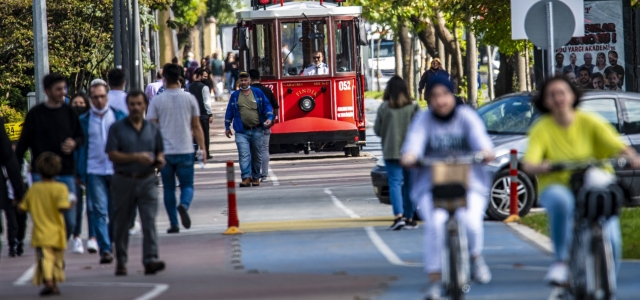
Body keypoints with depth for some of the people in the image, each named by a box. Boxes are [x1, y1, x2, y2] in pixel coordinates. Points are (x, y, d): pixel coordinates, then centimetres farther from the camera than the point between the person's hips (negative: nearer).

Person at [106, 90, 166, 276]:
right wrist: (136, 157, -17)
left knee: (149, 221, -11)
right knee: (121, 224, 7)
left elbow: (160, 152, 19)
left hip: (147, 180, 1)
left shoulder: (153, 129, 12)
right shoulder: (117, 128, 1)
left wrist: (160, 160, -5)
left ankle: (150, 260, -18)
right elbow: (112, 155, -7)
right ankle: (121, 262, 19)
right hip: (124, 181, -1)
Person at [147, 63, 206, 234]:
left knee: (169, 188, 10)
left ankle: (174, 224, 8)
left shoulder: (157, 101, -3)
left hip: (165, 151, 0)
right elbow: (196, 127, 4)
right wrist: (202, 148, 10)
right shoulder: (189, 99, 1)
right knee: (187, 185, 7)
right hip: (185, 150, 0)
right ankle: (184, 205, -25)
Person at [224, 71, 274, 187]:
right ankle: (246, 178, -19)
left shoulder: (258, 92, 6)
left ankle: (255, 177, 17)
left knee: (257, 156, 7)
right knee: (244, 155, -14)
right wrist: (227, 127, 15)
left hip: (257, 131, 1)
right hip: (242, 132, -1)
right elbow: (229, 111, 15)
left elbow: (267, 106, 8)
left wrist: (269, 118, -8)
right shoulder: (235, 95, 9)